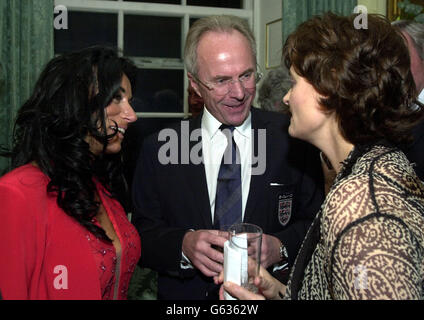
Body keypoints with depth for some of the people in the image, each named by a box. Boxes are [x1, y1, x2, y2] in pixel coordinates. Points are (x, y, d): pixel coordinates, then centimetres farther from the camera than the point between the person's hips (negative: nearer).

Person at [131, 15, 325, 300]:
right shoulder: (159, 149, -8)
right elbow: (142, 233, -7)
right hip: (187, 295, 1)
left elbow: (316, 222, -6)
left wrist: (281, 247, -24)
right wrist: (184, 245, -25)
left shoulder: (294, 139, -9)